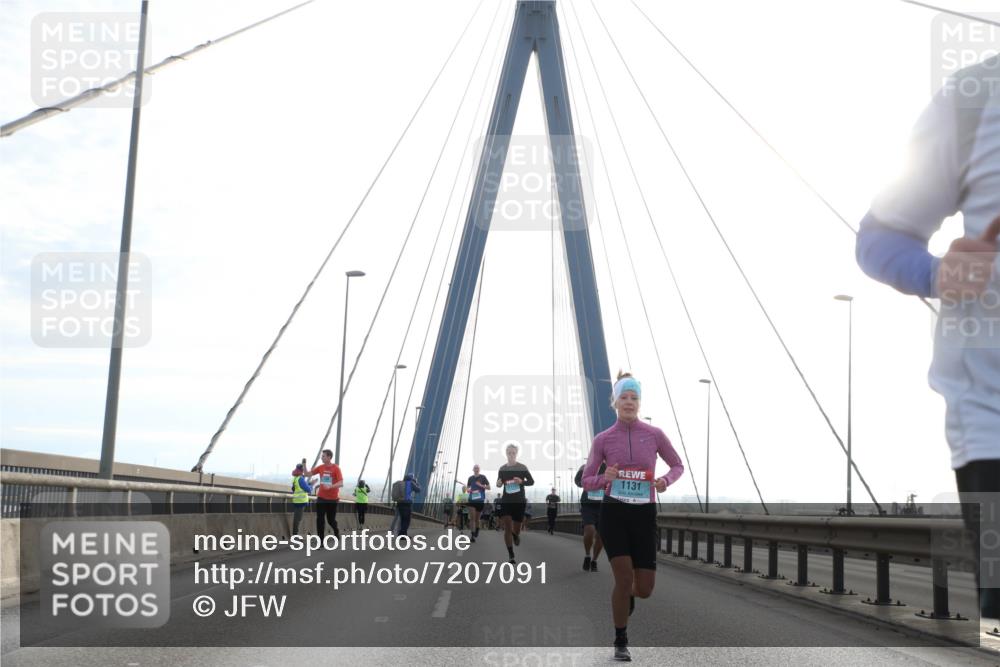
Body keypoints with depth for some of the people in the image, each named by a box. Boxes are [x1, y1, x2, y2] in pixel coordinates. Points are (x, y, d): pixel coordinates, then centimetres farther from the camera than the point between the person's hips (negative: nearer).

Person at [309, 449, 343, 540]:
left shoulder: (336, 468, -13)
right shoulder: (320, 467, 1)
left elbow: (341, 483, -18)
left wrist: (330, 486, -33)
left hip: (333, 498, -3)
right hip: (321, 497, 3)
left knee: (331, 520, 9)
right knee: (320, 519, -2)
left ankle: (336, 531, 39)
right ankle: (320, 540, 5)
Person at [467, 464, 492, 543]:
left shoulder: (483, 477, 0)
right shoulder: (470, 478, 7)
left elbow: (488, 487, 1)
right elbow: (468, 487, 18)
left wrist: (481, 485, -16)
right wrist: (468, 490, -6)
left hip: (480, 500, -1)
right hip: (472, 499, 1)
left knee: (477, 518, 11)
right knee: (473, 517, -11)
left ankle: (477, 529, 42)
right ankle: (473, 535, -14)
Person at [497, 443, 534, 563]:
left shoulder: (522, 467, -5)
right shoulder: (502, 468, 1)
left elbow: (531, 481, 1)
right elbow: (499, 484, 13)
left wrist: (521, 481, -18)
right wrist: (498, 483, -11)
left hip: (520, 501, -1)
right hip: (506, 501, 1)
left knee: (516, 530, 8)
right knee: (507, 528, -9)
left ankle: (516, 535, 48)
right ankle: (511, 555, -4)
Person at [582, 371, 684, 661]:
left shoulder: (654, 434, 0)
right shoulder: (603, 439, -1)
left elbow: (677, 466, 13)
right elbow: (586, 481, 5)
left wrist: (666, 480, -9)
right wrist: (604, 478, -17)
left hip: (644, 514, 1)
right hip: (613, 513, -1)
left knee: (644, 589, -1)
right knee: (624, 577, -13)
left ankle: (626, 596, 39)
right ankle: (621, 642, 7)